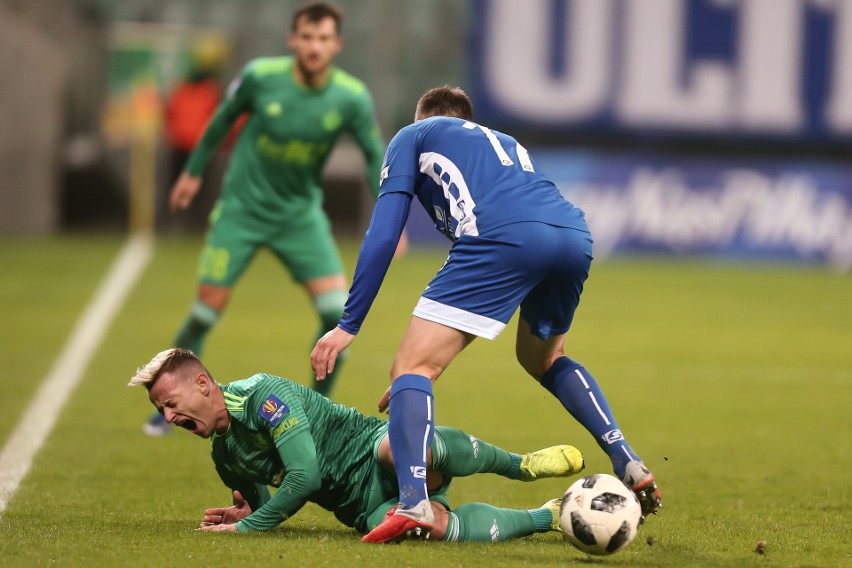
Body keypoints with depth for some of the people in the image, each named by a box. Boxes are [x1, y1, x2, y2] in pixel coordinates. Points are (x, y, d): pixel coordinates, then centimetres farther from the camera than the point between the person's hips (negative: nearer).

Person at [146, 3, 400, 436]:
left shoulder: (352, 98, -14)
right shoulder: (260, 76, -16)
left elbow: (374, 155, -1)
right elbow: (224, 118, 3)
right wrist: (194, 170, 12)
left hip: (301, 214, 2)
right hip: (242, 208, -2)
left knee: (337, 310, -12)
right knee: (207, 310, -6)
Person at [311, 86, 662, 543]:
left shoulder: (413, 136, 27)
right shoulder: (505, 143, 43)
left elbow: (383, 234, 13)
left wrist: (348, 325, 14)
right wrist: (435, 350, 43)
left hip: (503, 237, -6)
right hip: (575, 237, 6)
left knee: (412, 367, -2)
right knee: (543, 359, 33)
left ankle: (413, 502, -23)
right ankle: (629, 465, 22)